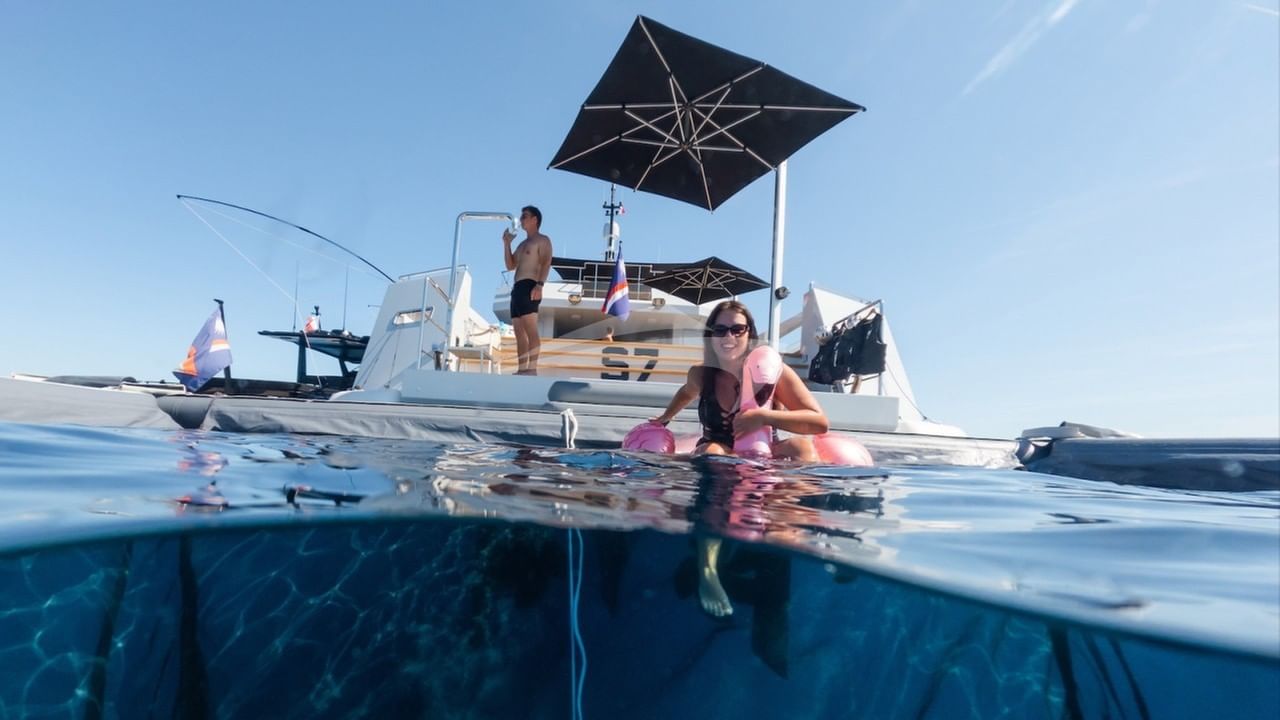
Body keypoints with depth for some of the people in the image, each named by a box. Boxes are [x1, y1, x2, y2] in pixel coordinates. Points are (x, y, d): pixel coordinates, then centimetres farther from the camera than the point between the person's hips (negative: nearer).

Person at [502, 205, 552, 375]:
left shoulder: (542, 240, 3)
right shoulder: (522, 244, 29)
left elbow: (546, 263, -11)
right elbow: (510, 266, 24)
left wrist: (539, 284, -26)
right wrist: (507, 243, 16)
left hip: (529, 287, -9)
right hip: (517, 288, 9)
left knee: (531, 331, -16)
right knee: (519, 334, 3)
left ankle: (532, 369, -21)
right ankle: (522, 369, 2)